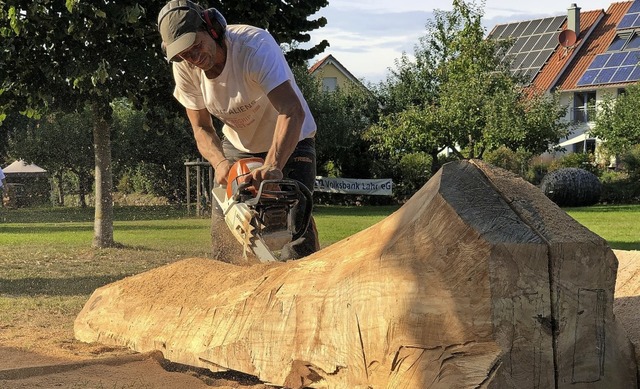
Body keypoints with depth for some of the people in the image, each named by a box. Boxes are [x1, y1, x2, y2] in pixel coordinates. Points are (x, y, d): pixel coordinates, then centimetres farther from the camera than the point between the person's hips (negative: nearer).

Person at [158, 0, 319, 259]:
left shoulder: (255, 46, -34)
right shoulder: (184, 68, -18)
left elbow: (293, 111, -43)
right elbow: (201, 128, -10)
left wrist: (273, 166, -57)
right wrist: (220, 162, -32)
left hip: (290, 141, -5)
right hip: (238, 145, 5)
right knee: (223, 228, 0)